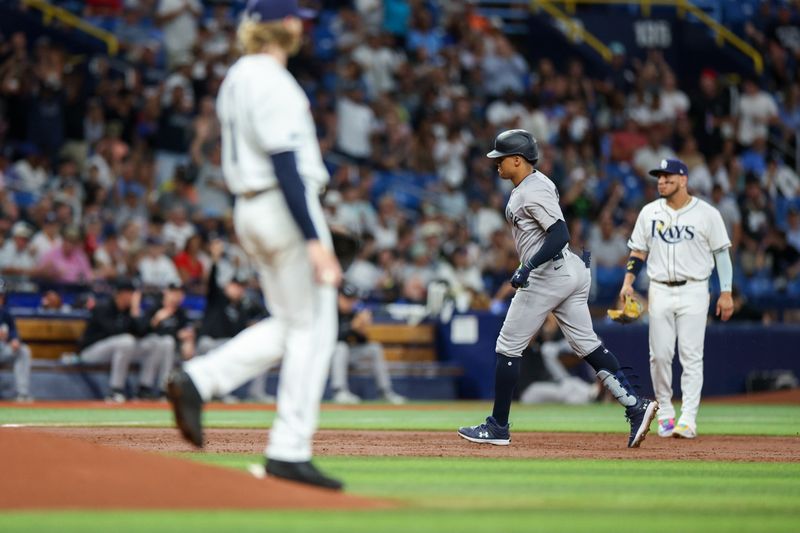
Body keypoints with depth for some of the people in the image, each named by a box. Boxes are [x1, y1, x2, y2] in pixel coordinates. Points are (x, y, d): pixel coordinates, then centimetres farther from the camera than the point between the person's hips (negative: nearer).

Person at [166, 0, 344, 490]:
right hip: (288, 209, -10)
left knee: (288, 326, 15)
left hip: (249, 209, 10)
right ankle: (290, 451, -4)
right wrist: (313, 240, -25)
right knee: (313, 328, -4)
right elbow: (286, 166, -22)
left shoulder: (237, 78, 14)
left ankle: (197, 381, 1)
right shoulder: (273, 82, -15)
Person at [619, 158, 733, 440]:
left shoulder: (706, 214, -2)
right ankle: (665, 413, 15)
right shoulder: (649, 212, 7)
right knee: (659, 355, 2)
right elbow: (638, 251, 12)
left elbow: (721, 253, 0)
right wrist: (628, 282, -3)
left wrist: (726, 293, -5)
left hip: (693, 291, -3)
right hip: (659, 291, 3)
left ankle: (688, 419, -8)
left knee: (691, 355, -7)